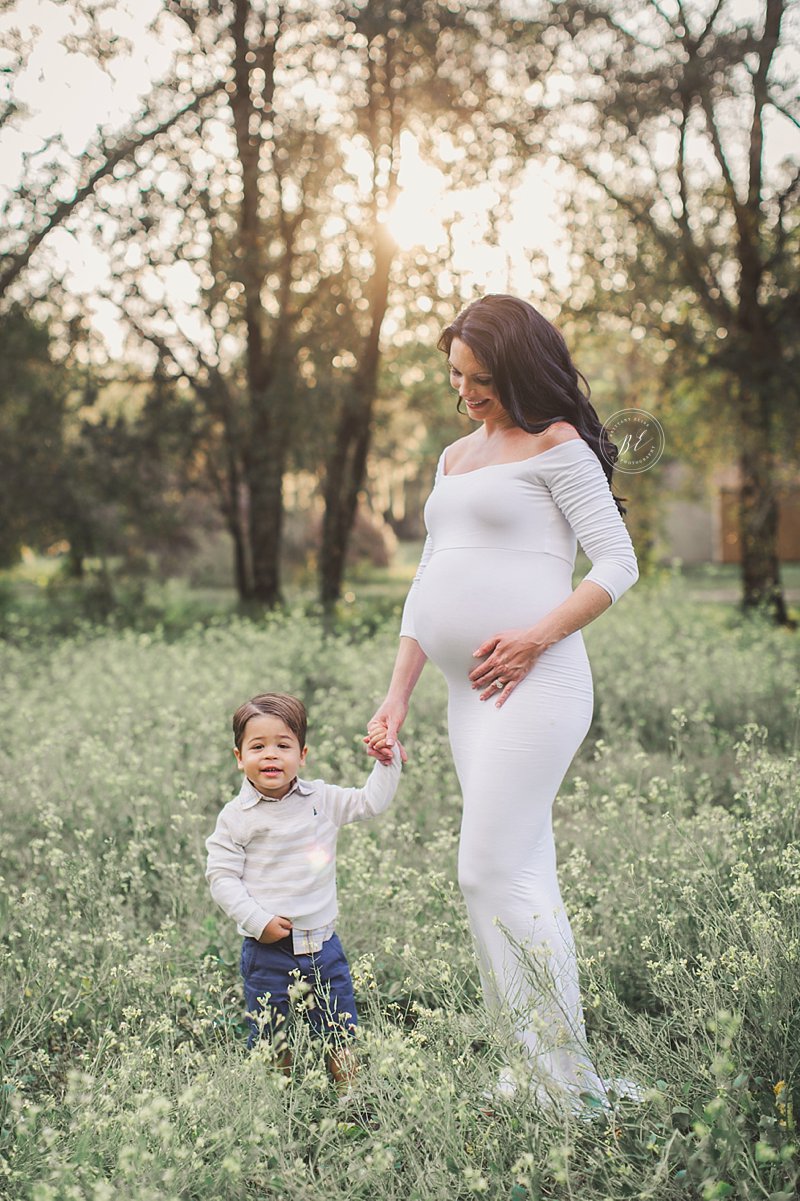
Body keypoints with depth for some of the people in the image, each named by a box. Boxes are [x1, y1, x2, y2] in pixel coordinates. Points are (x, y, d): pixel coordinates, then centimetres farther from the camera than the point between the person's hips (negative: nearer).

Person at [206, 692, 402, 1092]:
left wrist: (388, 761, 0)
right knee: (272, 1044, 6)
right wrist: (257, 919, -15)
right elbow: (221, 876, -6)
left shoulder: (322, 800, 3)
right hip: (268, 949, -3)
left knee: (342, 1038, 9)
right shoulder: (237, 817, -6)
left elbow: (371, 801, 11)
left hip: (322, 943, 3)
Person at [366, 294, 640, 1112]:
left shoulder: (556, 445, 0)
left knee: (493, 873, -13)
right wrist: (396, 697, 17)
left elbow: (617, 563, -6)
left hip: (531, 685, -7)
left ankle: (565, 1080, -5)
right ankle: (536, 1068, 13)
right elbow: (428, 586, 22)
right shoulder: (455, 458, 22)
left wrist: (538, 635, -18)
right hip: (466, 692, 7)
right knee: (523, 878, 8)